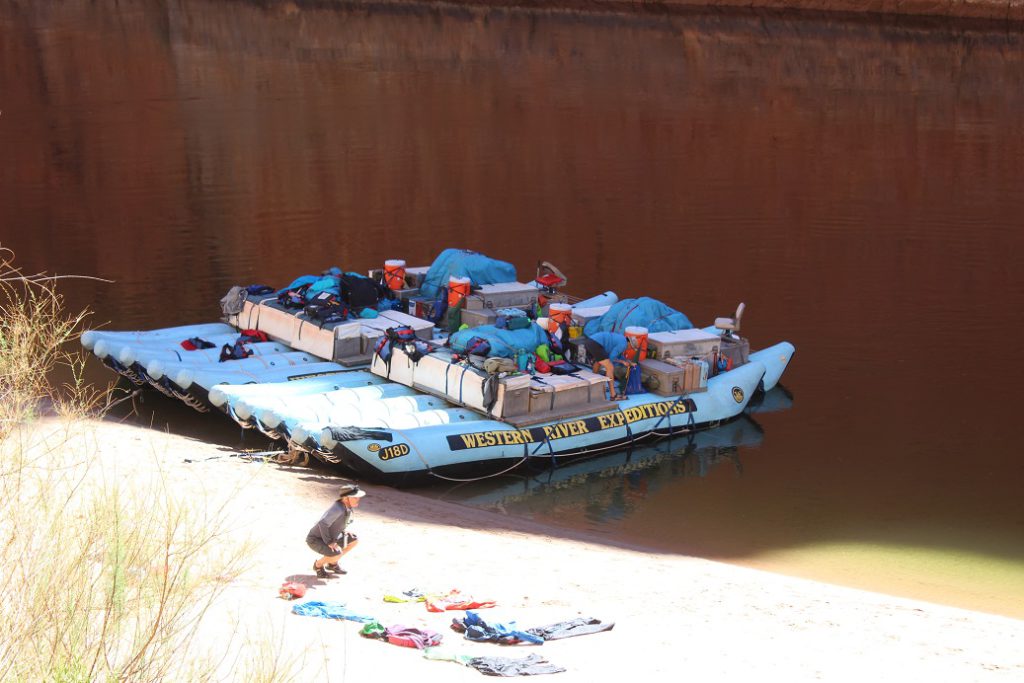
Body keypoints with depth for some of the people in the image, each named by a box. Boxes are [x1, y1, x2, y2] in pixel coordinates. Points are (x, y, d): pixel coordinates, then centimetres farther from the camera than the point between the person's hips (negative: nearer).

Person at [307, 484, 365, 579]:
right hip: (315, 539, -9)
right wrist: (329, 542, -32)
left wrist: (344, 533, 3)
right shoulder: (338, 509, -31)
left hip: (329, 537, 9)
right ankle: (318, 564, 1)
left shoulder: (348, 507, -2)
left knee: (354, 540, 7)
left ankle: (332, 563, 19)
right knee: (337, 554, -30)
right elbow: (323, 524, -37)